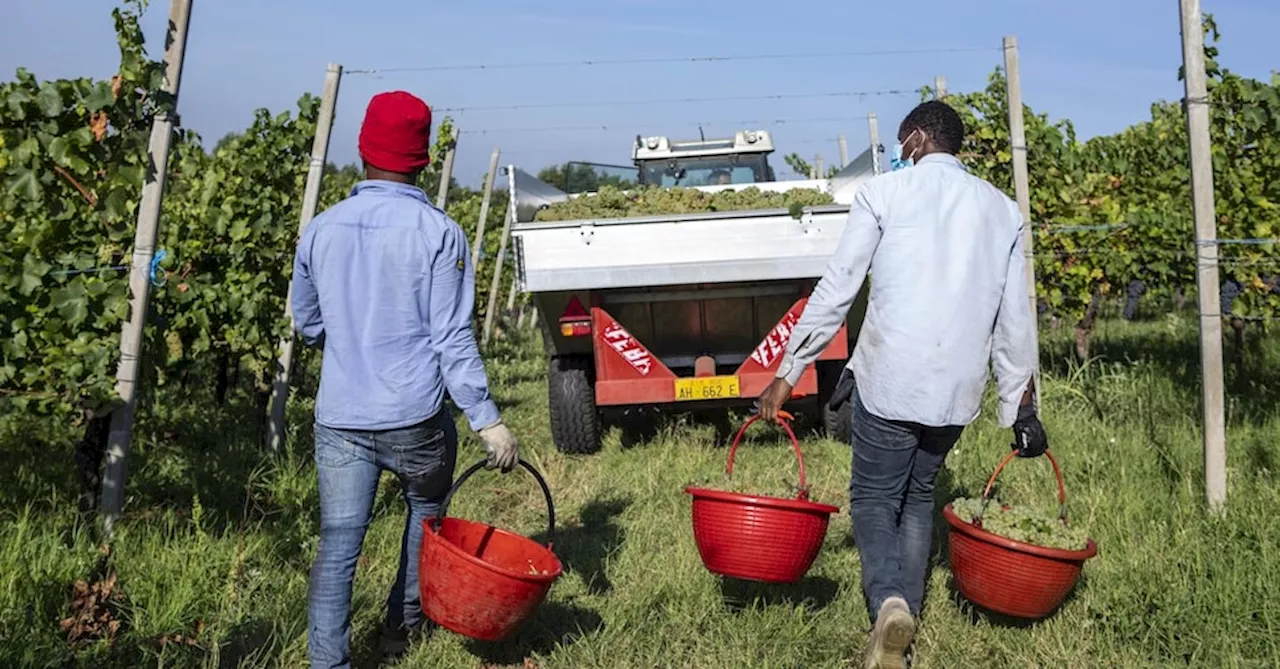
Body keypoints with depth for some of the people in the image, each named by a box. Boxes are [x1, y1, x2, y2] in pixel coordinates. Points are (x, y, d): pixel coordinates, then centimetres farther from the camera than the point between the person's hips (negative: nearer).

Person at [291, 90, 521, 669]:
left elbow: (307, 324, 15)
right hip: (415, 416, -2)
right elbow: (453, 339, -13)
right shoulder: (438, 232, -10)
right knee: (426, 513, 24)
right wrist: (488, 421, -10)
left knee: (337, 543, 3)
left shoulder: (321, 230, 3)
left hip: (340, 419, 2)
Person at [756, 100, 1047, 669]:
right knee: (919, 494, 20)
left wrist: (787, 374, 0)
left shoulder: (883, 193, 0)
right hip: (959, 386, 4)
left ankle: (888, 600, -17)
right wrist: (1021, 405, 19)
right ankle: (905, 620, 17)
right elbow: (1014, 319, 12)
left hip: (888, 378, -4)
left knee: (873, 497, 8)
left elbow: (835, 291, -4)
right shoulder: (1001, 210, 12)